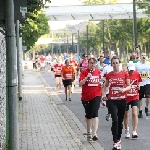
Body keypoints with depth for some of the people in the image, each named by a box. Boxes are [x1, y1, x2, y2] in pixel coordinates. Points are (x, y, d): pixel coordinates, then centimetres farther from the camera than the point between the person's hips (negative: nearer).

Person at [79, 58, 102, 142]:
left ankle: (94, 133, -20)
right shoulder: (85, 72, -6)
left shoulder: (98, 72, 4)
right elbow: (80, 84, -16)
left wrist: (102, 94, 17)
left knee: (95, 113, -15)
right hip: (86, 96, 0)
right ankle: (89, 132, 32)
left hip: (96, 95, 0)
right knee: (88, 115, 13)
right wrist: (87, 77, -31)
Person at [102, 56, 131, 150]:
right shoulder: (109, 75, 2)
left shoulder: (125, 74, -2)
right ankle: (115, 142, -11)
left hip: (122, 100, 1)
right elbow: (106, 86, 14)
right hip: (112, 100, -1)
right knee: (115, 120, -14)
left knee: (120, 121, 11)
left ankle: (118, 139, 28)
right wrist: (104, 94, -2)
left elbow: (129, 86, 2)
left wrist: (124, 89, -18)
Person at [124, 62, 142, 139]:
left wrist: (138, 87, -8)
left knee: (134, 113, -12)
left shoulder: (137, 74, -1)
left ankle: (134, 132, -12)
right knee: (126, 115, 10)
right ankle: (127, 131, 27)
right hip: (125, 97, -1)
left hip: (135, 97, 1)